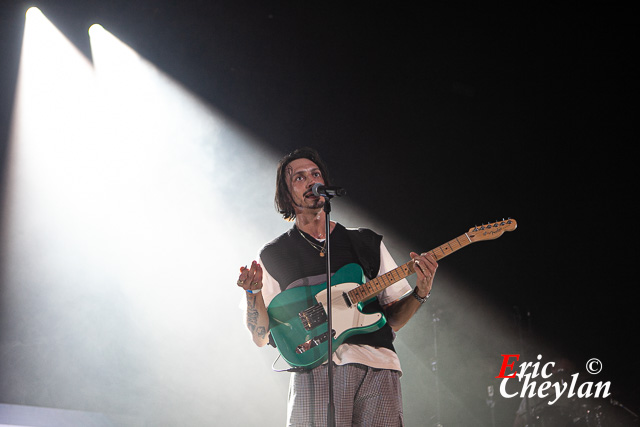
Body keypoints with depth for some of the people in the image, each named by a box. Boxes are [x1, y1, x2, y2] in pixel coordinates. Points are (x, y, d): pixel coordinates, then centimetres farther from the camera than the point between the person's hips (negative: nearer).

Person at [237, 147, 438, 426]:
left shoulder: (367, 243, 20)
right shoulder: (274, 255, 13)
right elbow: (261, 337, 9)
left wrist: (420, 294, 1)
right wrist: (253, 292, -8)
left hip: (378, 369, 2)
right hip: (317, 369, -2)